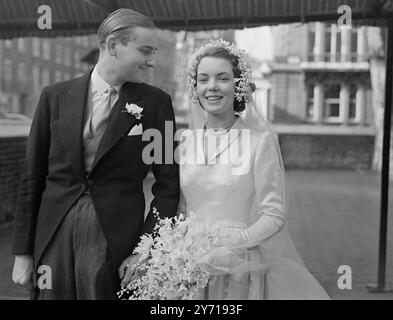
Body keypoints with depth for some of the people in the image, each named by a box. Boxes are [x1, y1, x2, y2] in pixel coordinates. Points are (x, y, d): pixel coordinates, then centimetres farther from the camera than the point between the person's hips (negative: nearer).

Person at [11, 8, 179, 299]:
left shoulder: (156, 103, -1)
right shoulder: (56, 96, 2)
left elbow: (168, 185, -1)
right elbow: (33, 177, 5)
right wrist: (22, 252, 4)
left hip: (116, 240, -1)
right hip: (55, 236, 2)